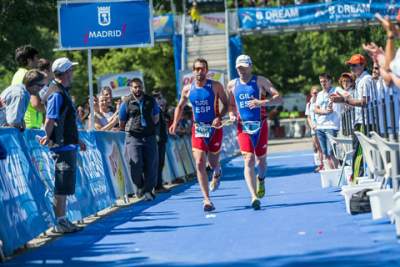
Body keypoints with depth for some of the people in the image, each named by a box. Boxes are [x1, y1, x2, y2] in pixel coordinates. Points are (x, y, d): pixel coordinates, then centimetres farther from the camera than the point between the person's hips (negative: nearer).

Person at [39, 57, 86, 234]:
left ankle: (62, 221, 19)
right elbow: (49, 121, -20)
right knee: (61, 186, -7)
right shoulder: (57, 94, -16)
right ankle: (60, 223, -4)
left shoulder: (63, 92, 17)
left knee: (64, 187, 14)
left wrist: (77, 140, 26)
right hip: (62, 147, -10)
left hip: (68, 145, 10)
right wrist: (48, 138, -10)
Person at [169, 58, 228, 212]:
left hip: (214, 128, -1)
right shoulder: (187, 89, 1)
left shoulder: (215, 86, -5)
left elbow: (226, 104, -1)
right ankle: (207, 199, -10)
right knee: (200, 163, -11)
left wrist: (219, 117, -18)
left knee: (213, 162, 10)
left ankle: (217, 173, 51)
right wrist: (175, 123, 1)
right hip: (198, 129, 1)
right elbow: (180, 107, 15)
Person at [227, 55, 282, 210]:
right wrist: (232, 114, -1)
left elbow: (279, 99, -9)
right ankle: (254, 197, -19)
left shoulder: (260, 81, -3)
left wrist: (262, 102, -25)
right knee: (248, 160, -12)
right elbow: (231, 105, 21)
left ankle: (261, 179, 46)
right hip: (243, 126, 1)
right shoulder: (232, 85, 7)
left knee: (261, 159, 11)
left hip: (260, 125, -1)